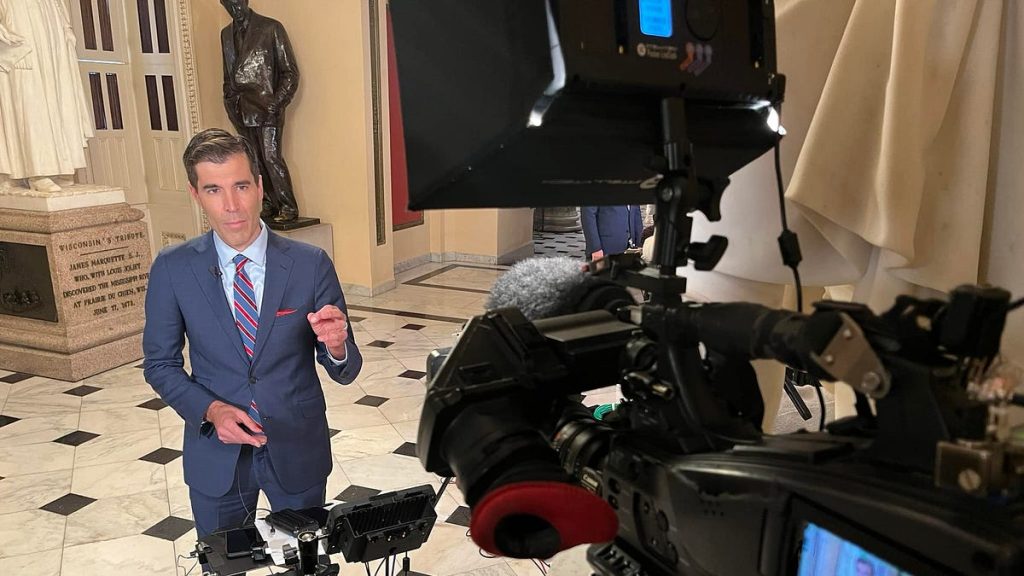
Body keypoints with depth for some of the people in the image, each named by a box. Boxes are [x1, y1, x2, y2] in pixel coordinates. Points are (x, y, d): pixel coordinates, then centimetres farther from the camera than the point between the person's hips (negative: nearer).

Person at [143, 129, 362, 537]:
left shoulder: (311, 264, -12)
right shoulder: (172, 269, -8)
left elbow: (344, 371, -7)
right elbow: (160, 364, 0)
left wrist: (336, 346, -31)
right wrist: (211, 410, -17)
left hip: (298, 449, 0)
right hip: (216, 452, 1)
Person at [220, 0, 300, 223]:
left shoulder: (271, 28, -2)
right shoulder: (226, 34, 16)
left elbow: (290, 72, -4)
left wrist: (277, 102, -12)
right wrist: (230, 101, 11)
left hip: (266, 107, -6)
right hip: (241, 111, 6)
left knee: (272, 157, -11)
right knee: (255, 160, 6)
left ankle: (288, 207, -3)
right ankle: (270, 205, 14)